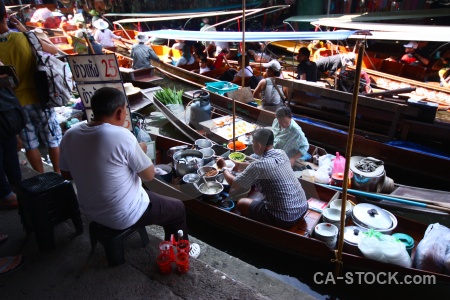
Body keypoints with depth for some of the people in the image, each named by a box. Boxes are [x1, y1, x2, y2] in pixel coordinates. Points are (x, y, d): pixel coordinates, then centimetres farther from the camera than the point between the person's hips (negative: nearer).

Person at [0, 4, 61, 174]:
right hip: (38, 98, -1)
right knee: (53, 140, 13)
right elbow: (54, 51, 3)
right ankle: (58, 174, 24)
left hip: (16, 103, 1)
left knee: (30, 144, 15)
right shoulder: (23, 38, -13)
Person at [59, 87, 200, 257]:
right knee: (178, 208, 16)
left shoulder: (70, 136, -8)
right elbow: (149, 175, -16)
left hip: (90, 211, 7)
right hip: (124, 216, -7)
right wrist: (141, 152, 3)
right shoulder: (122, 136, -27)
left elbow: (67, 175, 7)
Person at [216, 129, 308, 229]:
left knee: (241, 203, 12)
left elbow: (234, 184, -6)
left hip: (285, 219, -7)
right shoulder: (281, 153, -1)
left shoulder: (259, 165, -21)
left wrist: (224, 167, 11)